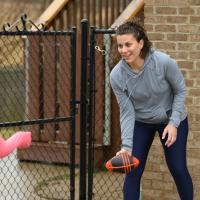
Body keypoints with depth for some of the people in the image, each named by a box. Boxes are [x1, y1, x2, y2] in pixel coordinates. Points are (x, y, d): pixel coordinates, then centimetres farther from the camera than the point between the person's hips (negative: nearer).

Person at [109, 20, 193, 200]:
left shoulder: (164, 62, -30)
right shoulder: (117, 75, -23)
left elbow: (180, 90, -13)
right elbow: (127, 112, -16)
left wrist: (173, 123, -19)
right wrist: (126, 146, -23)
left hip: (172, 119, -1)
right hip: (140, 123, 1)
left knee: (178, 170, 1)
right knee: (133, 172, -4)